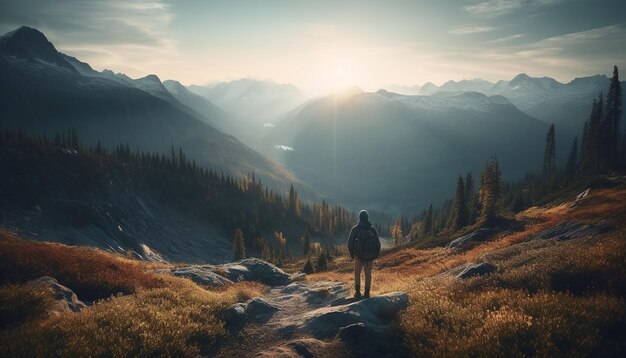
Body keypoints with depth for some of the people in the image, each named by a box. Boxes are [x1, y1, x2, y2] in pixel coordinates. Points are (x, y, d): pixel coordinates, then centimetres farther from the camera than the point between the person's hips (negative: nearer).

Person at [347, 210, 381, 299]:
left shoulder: (355, 229, -5)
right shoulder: (372, 229, 1)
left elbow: (350, 242, -4)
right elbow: (378, 243, 1)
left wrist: (352, 254, 8)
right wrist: (376, 254, 12)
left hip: (359, 255, -1)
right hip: (370, 256, 2)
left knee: (357, 273, 12)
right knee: (368, 274, 10)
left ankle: (357, 292, 8)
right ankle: (366, 293, 12)